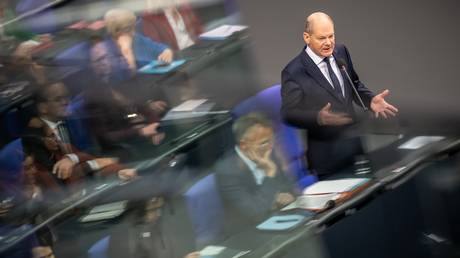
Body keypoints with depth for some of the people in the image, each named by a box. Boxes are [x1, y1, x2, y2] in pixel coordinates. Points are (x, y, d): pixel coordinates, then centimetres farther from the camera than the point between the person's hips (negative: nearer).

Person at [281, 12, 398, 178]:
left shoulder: (341, 52, 3)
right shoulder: (294, 72, -16)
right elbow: (289, 113, -13)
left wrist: (370, 100, -5)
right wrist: (318, 118, -30)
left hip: (355, 142, 6)